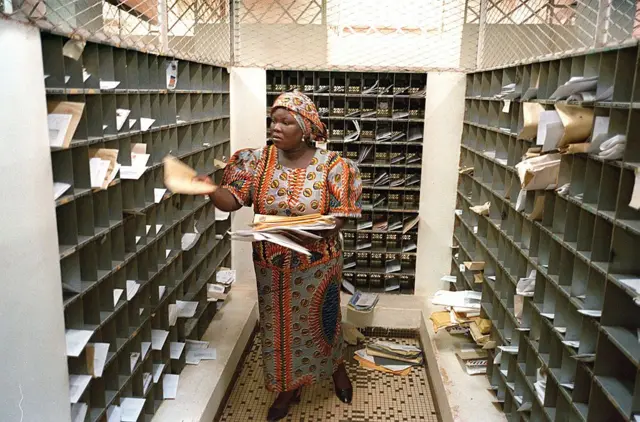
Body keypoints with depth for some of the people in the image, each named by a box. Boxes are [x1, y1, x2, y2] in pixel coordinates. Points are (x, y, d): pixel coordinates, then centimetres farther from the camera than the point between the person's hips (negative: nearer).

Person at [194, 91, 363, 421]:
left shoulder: (329, 165, -13)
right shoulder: (259, 161, -6)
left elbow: (339, 216, -13)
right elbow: (232, 199, -14)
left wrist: (314, 232, -32)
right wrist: (210, 190, -36)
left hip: (316, 264, -2)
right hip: (272, 265, 3)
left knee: (319, 322, 16)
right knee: (280, 326, 16)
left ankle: (336, 367, 48)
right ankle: (289, 387, 39)